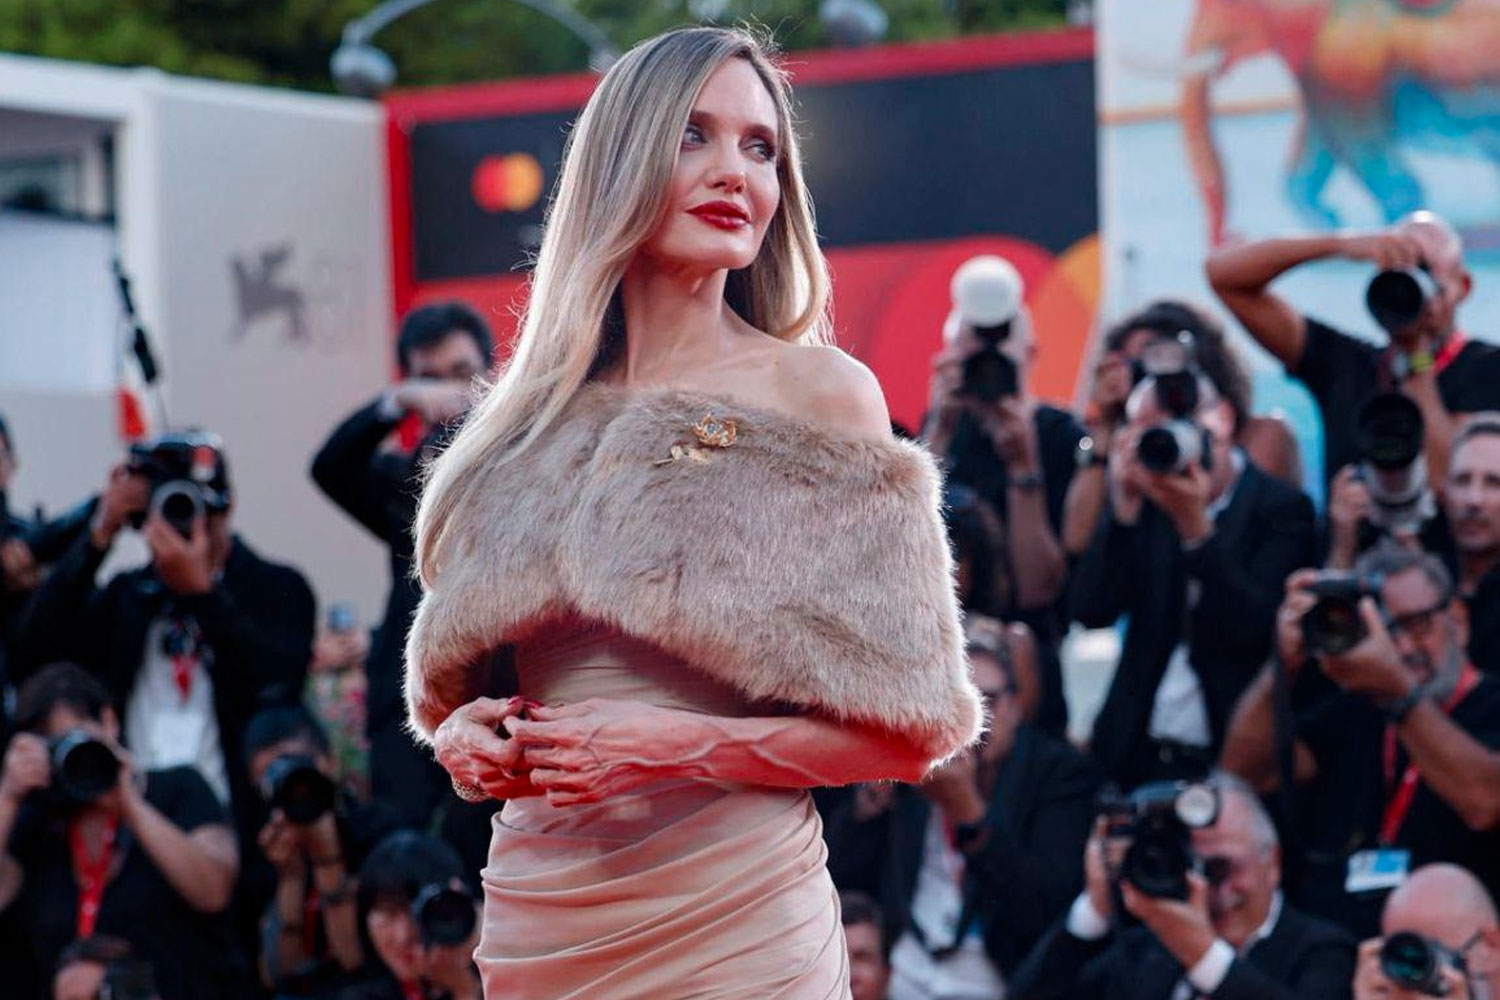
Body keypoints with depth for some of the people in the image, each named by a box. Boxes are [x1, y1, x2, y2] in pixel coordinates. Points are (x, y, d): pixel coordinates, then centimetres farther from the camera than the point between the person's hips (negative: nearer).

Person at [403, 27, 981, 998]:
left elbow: (906, 730, -6)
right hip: (535, 914, 4)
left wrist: (681, 747, -16)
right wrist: (463, 733, -4)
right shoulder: (528, 419, 8)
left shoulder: (820, 394, -4)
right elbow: (456, 679, 18)